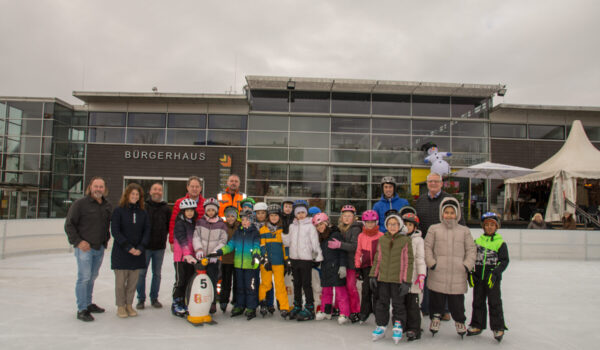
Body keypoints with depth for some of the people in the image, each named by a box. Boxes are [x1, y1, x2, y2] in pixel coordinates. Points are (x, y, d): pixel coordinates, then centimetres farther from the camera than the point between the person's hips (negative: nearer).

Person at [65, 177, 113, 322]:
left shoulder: (108, 206, 9)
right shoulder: (80, 204, -9)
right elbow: (69, 225, -8)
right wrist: (78, 241, -14)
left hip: (100, 248, 6)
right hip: (84, 248, -6)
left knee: (92, 277, 15)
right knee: (84, 277, -7)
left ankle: (88, 304, 29)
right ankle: (82, 309, 1)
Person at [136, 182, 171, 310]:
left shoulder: (166, 208, 3)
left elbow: (170, 226, 8)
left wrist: (163, 235, -3)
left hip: (160, 247, 2)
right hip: (145, 246, -2)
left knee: (157, 273, 10)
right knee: (141, 273, 4)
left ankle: (154, 298, 22)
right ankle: (141, 299, 16)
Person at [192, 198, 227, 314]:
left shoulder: (221, 224, 6)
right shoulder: (200, 222, 9)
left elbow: (223, 241, 1)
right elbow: (196, 237, 0)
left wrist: (215, 253, -13)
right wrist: (198, 249, -17)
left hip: (214, 259, -1)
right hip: (200, 257, 1)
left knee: (212, 281, -6)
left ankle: (212, 303, 5)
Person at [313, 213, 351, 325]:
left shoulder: (336, 235, -8)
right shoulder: (320, 238, 14)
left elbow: (342, 252, -12)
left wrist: (343, 266, -18)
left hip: (336, 267, -7)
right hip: (325, 268, 7)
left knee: (340, 290, -6)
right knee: (325, 290, 13)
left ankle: (344, 314, -1)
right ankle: (326, 312, 25)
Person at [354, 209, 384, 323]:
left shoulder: (381, 236, -2)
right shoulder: (361, 236, 6)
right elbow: (358, 252, 10)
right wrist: (357, 266, 8)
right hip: (366, 267, 2)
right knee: (366, 290, 6)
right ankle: (364, 313, 18)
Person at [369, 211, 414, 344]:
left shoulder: (405, 240, -6)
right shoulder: (382, 240, 6)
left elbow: (408, 262, -6)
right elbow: (377, 259, 12)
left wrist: (406, 281, -10)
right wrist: (373, 275, 8)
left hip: (398, 280, -3)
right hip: (382, 278, 4)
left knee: (398, 304, 7)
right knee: (382, 303, 13)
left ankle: (398, 328, 23)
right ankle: (381, 326, 26)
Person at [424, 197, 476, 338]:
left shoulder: (464, 231, 8)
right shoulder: (434, 229, 4)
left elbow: (471, 249, 9)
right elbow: (427, 247, 2)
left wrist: (467, 266, -2)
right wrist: (431, 263, -7)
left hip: (458, 275, 1)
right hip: (438, 275, -1)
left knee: (457, 300, 9)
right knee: (436, 299, 9)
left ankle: (460, 321, 30)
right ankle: (435, 318, 30)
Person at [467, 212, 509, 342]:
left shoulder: (500, 243, -2)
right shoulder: (477, 241, 7)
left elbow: (504, 261, -5)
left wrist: (495, 273, -16)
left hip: (493, 279, -4)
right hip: (478, 278, 4)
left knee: (495, 303, 0)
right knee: (478, 302, 12)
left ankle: (498, 328, 12)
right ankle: (477, 326, 24)